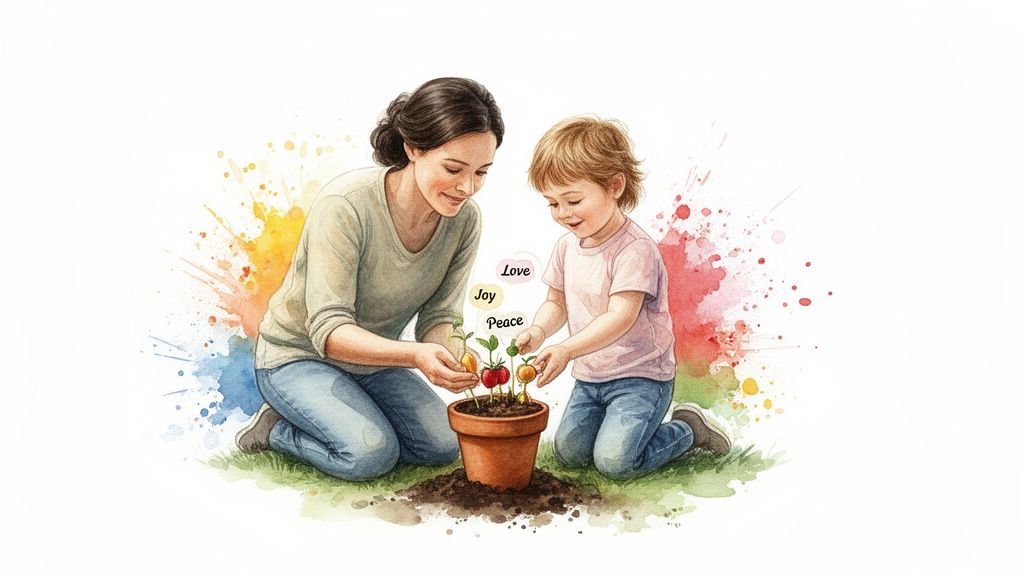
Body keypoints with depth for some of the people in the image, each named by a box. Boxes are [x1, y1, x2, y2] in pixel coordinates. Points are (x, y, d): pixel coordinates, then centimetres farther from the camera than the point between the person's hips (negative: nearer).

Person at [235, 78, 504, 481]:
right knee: (372, 453, -26)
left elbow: (439, 318, -8)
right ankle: (276, 428, 3)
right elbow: (328, 329, -32)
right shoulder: (345, 206, -31)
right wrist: (415, 355, -47)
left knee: (443, 445, -9)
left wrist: (451, 355, -32)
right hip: (297, 355, -6)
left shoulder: (465, 219, -13)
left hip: (372, 360, 6)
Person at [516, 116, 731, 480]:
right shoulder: (566, 247, 3)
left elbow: (621, 317, -29)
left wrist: (565, 350, -39)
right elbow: (557, 303, 12)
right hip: (589, 377, 7)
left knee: (614, 460, -17)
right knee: (569, 453, 0)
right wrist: (539, 330, -11)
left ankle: (687, 429, 8)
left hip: (640, 376, -7)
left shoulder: (634, 248, -21)